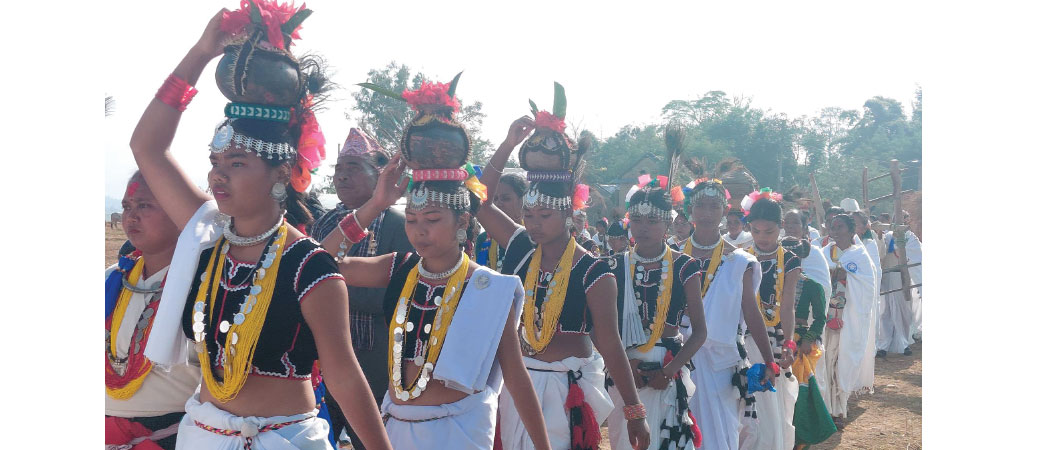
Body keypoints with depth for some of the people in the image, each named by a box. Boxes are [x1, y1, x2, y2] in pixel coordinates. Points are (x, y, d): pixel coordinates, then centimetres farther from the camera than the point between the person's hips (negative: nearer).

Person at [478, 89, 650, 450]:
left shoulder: (594, 274, -13)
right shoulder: (521, 249, 1)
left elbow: (610, 345, -12)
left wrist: (635, 413, -11)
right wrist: (508, 146, -5)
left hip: (568, 390, -4)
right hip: (517, 383, 5)